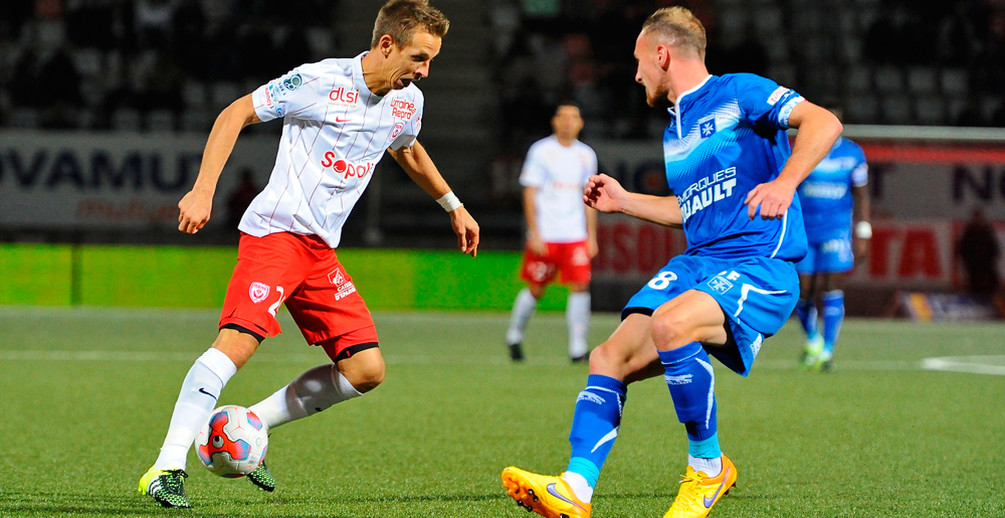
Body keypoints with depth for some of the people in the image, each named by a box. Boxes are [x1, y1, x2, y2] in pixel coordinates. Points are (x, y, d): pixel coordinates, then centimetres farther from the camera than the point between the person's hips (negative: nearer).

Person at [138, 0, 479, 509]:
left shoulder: (407, 102, 10)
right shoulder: (319, 80, -12)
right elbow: (236, 113, -7)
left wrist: (453, 205, 40)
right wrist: (203, 190, -16)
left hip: (322, 249, 8)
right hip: (275, 231, -8)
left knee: (367, 371, -1)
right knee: (238, 341, -25)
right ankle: (166, 469, -23)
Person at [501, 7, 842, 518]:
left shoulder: (739, 93, -3)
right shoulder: (674, 131, 23)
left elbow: (824, 123, -16)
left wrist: (785, 182, -31)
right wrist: (624, 202, 35)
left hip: (760, 265, -9)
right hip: (696, 263, 9)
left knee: (669, 324, -35)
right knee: (610, 357, -9)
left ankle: (708, 467, -17)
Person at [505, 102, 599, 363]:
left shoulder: (586, 155, 11)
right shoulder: (541, 151, -2)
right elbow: (529, 194, -3)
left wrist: (591, 236, 11)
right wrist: (534, 233, -10)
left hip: (576, 236, 3)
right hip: (544, 236, -3)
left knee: (580, 286, -10)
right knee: (535, 289, 2)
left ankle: (578, 348, -6)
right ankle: (514, 336, 24)